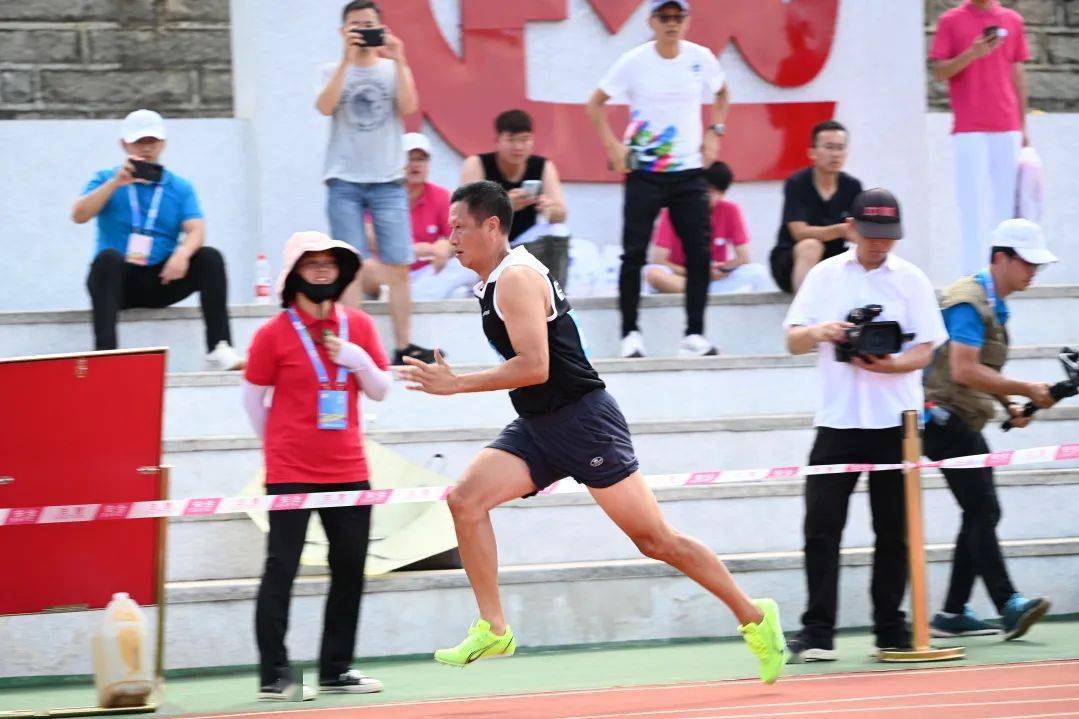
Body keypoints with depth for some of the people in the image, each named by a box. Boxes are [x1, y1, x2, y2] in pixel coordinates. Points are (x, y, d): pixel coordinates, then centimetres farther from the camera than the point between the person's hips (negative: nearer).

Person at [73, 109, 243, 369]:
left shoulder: (180, 188, 11)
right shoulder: (107, 180, 9)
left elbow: (196, 232, -4)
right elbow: (79, 216, -8)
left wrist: (183, 253, -27)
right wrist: (116, 182, -17)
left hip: (162, 281, 2)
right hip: (119, 279, -2)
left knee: (210, 258, -20)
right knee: (108, 257, -34)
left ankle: (219, 349, -29)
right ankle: (105, 353, -47)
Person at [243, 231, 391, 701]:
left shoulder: (358, 326, 7)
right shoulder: (274, 334, -5)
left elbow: (381, 391, 10)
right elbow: (253, 397, 3)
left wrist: (358, 360, -8)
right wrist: (280, 446, 6)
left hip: (348, 469, 5)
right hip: (290, 473, -5)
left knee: (350, 569, 8)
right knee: (281, 569, -5)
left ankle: (336, 670, 18)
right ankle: (274, 677, -4)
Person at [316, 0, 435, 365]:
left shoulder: (394, 69, 11)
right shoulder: (334, 71, 10)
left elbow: (409, 107, -5)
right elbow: (325, 107, -10)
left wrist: (398, 61, -11)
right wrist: (347, 60, -14)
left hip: (388, 180, 1)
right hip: (345, 181, -1)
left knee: (398, 266, -4)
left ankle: (404, 346, -2)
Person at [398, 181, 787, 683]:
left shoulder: (516, 278, -15)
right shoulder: (493, 283, 15)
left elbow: (535, 367, -24)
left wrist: (455, 384, -23)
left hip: (583, 422, -9)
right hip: (536, 427, 9)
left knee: (653, 538, -5)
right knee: (465, 499, -9)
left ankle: (753, 617, 6)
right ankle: (493, 630, -8)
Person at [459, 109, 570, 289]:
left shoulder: (544, 167, -6)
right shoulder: (476, 165, -14)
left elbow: (561, 215, -16)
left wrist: (550, 209, -42)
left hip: (526, 246, 2)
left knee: (558, 233, -23)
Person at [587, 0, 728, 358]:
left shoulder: (701, 58, -1)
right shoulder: (634, 61, -7)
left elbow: (721, 93, 20)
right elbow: (596, 103, 2)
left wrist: (714, 132, 7)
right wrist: (612, 145, -7)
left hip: (689, 171, 2)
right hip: (644, 172, -2)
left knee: (700, 252, -2)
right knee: (634, 252, -4)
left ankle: (694, 334, 5)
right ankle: (630, 334, 5)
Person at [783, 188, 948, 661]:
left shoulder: (911, 280, 5)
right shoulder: (824, 276, 7)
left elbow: (926, 352, 0)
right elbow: (793, 341, 5)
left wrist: (890, 364, -20)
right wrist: (819, 331, -18)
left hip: (895, 422, 0)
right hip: (837, 422, 0)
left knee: (894, 531, 3)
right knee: (821, 526, -7)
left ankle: (891, 631, 12)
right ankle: (817, 634, -6)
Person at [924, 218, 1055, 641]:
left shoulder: (994, 305, 16)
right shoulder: (969, 302, -16)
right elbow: (964, 371, -24)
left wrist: (1011, 407, 9)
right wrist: (1027, 390, -20)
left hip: (964, 421, 10)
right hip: (943, 417, -10)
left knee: (982, 514, 7)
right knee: (983, 509, -17)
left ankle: (952, 614, 9)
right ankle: (1009, 606, -24)